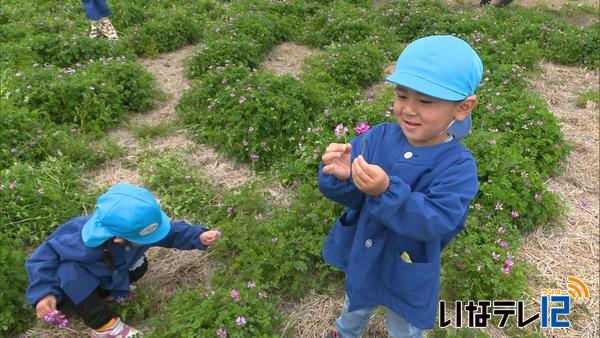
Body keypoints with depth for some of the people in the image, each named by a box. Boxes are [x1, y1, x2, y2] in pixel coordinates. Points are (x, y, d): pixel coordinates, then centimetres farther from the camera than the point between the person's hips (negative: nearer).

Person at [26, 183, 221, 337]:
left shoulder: (134, 224, -28)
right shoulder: (85, 245, -46)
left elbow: (170, 232, -14)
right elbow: (44, 257, -33)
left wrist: (198, 236, -26)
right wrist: (44, 293, -42)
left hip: (107, 272, 5)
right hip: (72, 283, -5)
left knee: (138, 267, -12)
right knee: (69, 273, -38)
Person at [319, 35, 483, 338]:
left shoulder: (458, 165, -26)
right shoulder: (378, 137, -16)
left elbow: (437, 221, -36)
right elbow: (353, 195, -17)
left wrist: (386, 192, -50)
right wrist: (340, 178, -41)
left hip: (407, 273, -3)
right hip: (361, 257, 4)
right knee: (355, 309, 36)